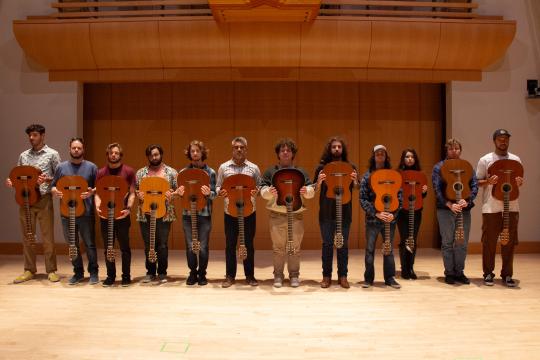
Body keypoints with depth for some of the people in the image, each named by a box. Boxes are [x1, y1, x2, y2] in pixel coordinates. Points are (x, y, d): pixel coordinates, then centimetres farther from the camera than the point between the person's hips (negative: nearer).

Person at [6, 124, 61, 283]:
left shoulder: (52, 154, 1)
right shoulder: (23, 155, 13)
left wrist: (46, 179, -18)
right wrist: (11, 182, -5)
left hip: (44, 199, -4)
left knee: (48, 237, 0)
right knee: (27, 237, 8)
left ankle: (51, 271, 9)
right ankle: (29, 270, 17)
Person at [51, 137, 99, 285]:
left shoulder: (91, 167, 1)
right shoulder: (62, 167, 8)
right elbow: (53, 186, 13)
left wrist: (92, 192, -19)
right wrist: (55, 191, -9)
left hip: (86, 213, -3)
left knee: (90, 244, 2)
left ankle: (93, 272, 16)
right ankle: (78, 272, 26)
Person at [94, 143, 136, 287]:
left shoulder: (129, 171, 1)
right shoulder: (101, 172, 8)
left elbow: (132, 193, -1)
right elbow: (97, 193, 7)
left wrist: (128, 208, -16)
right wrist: (98, 207, -11)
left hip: (122, 214, -2)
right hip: (105, 215, 3)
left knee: (124, 247, 3)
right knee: (108, 247, 9)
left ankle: (126, 276, 13)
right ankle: (110, 276, 20)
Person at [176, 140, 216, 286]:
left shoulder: (210, 172, 1)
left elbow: (214, 194, -1)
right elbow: (181, 192, 9)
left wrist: (208, 193, -23)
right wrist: (179, 193, -13)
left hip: (204, 213, -1)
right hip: (188, 213, 2)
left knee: (203, 246, 3)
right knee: (190, 246, 5)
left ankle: (202, 274, 17)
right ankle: (193, 273, 20)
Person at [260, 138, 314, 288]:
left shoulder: (301, 172, 9)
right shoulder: (270, 171, 7)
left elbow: (311, 190, 2)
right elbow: (262, 190, -1)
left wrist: (306, 191, -21)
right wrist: (269, 192, -23)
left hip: (296, 215, 1)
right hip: (277, 216, -1)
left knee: (295, 248, 7)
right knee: (278, 248, 6)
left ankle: (294, 275, 18)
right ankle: (278, 275, 17)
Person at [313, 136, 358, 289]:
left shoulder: (350, 167, 4)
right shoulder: (322, 167, 2)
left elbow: (356, 190, 5)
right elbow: (315, 190, 3)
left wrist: (355, 181, -16)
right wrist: (319, 181, -17)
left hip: (345, 211, 1)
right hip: (326, 212, -1)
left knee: (343, 244, 7)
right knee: (327, 244, 6)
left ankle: (342, 276, 18)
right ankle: (326, 276, 17)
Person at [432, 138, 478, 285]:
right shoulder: (439, 167, 2)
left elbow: (475, 185, 2)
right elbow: (437, 189, -7)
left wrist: (467, 200, -15)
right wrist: (449, 204, -19)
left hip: (464, 209, 3)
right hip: (445, 209, -3)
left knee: (462, 243, 7)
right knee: (447, 243, 3)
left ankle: (459, 272, 19)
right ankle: (449, 273, 13)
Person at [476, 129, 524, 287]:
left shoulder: (516, 159, 10)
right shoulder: (485, 160, 1)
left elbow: (519, 181, 15)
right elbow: (477, 182, 2)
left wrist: (520, 182, -8)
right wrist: (488, 181, -18)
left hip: (511, 206, 3)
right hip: (491, 207, -2)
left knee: (509, 242, 5)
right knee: (489, 241, 2)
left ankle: (507, 274, 16)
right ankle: (488, 273, 13)